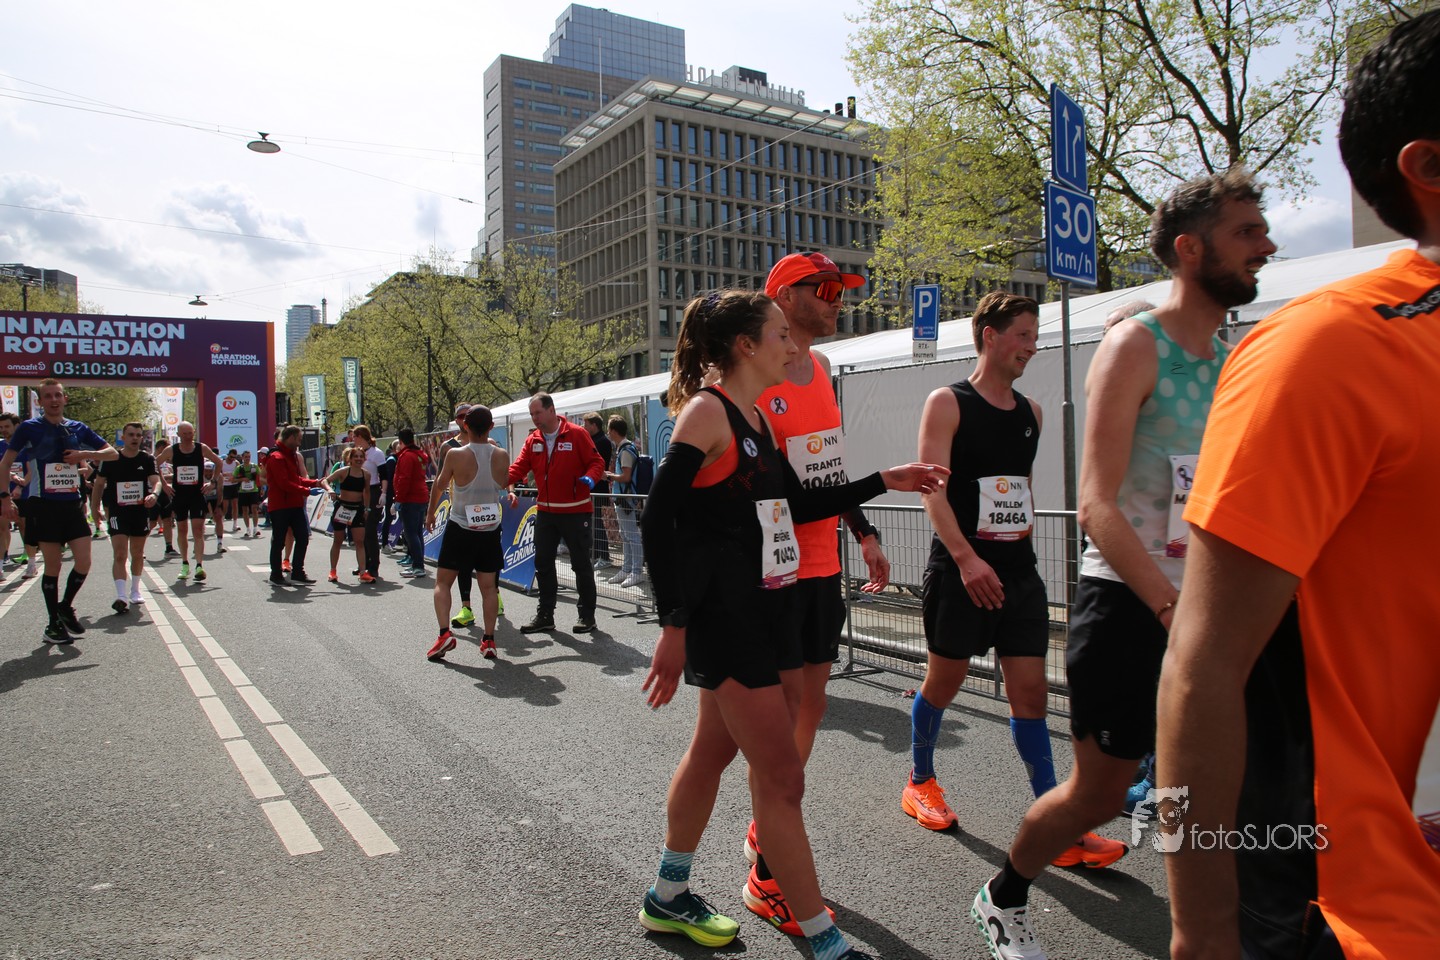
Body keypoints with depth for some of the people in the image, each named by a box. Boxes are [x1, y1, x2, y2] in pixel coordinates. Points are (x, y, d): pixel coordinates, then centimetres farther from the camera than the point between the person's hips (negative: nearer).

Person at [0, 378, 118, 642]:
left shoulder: (78, 429, 7)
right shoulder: (29, 428, -2)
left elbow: (112, 453, 11)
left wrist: (85, 454, -6)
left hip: (73, 504, 3)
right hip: (44, 506, -3)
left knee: (83, 562, -2)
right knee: (53, 566, 2)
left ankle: (66, 607, 22)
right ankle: (54, 623, 14)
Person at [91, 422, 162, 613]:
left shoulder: (147, 459, 0)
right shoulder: (111, 459, -2)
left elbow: (156, 480, -13)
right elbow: (99, 484, 8)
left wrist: (154, 494, -34)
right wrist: (95, 508, 7)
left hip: (141, 512, 2)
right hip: (117, 513, -2)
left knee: (137, 554, 14)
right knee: (120, 555, -13)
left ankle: (134, 591, 30)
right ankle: (121, 596, -21)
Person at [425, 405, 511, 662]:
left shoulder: (456, 455, -15)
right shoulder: (501, 455, -7)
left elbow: (439, 486, 2)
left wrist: (430, 513, 19)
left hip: (460, 528, -2)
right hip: (490, 528, 3)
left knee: (442, 582, 11)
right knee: (489, 587, 10)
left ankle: (444, 633, -3)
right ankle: (489, 640, 9)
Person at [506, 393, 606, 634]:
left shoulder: (576, 434, -8)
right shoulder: (532, 440, 6)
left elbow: (596, 462, -7)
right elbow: (519, 467, 0)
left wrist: (590, 478, -27)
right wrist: (501, 479, -18)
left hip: (575, 512, -5)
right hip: (545, 512, 6)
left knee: (581, 564, 3)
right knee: (543, 563, 9)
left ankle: (586, 615, 14)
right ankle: (545, 615, 20)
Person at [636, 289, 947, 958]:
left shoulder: (754, 420, 13)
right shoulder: (707, 410, -13)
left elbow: (796, 504, 22)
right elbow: (658, 518, -17)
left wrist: (883, 482, 17)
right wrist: (674, 623, -20)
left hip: (760, 613, 9)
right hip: (723, 618, -9)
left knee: (712, 751, 19)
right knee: (781, 777, -3)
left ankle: (668, 900, 36)